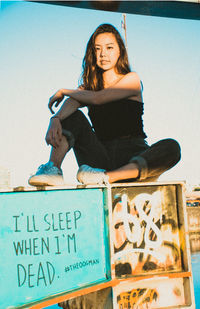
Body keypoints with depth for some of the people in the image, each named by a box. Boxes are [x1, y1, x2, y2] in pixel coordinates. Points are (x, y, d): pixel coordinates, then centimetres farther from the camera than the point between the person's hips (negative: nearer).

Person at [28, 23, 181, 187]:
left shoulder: (132, 79, 2)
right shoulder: (89, 86, 12)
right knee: (73, 116, -10)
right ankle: (53, 169, -29)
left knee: (172, 147, -30)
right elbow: (71, 103, -10)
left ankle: (108, 177, -42)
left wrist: (64, 91, 2)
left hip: (133, 158, -2)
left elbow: (97, 98, -12)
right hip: (101, 159, 2)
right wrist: (56, 119, -32)